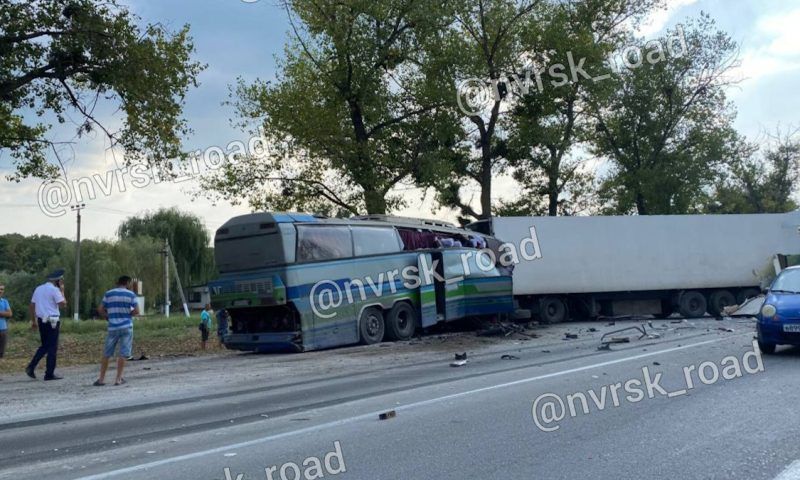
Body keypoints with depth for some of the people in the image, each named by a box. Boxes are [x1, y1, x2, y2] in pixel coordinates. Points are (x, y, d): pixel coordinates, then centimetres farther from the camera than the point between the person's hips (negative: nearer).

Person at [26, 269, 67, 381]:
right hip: (52, 321, -7)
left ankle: (31, 367, 6)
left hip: (41, 320, 7)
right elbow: (63, 304, -13)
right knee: (52, 348, 0)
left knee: (44, 346, 18)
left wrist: (33, 321, 21)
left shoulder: (38, 289, 13)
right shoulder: (54, 289, -11)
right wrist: (62, 291, -3)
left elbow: (31, 306, 15)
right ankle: (49, 374, 2)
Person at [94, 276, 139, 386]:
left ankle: (101, 379, 13)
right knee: (123, 353, 3)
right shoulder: (131, 294, 1)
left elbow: (100, 309, 4)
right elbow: (136, 311, -5)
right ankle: (119, 379, 3)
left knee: (106, 354, 10)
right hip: (127, 327, -2)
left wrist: (108, 317, 16)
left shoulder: (108, 294, 7)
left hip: (112, 327, 2)